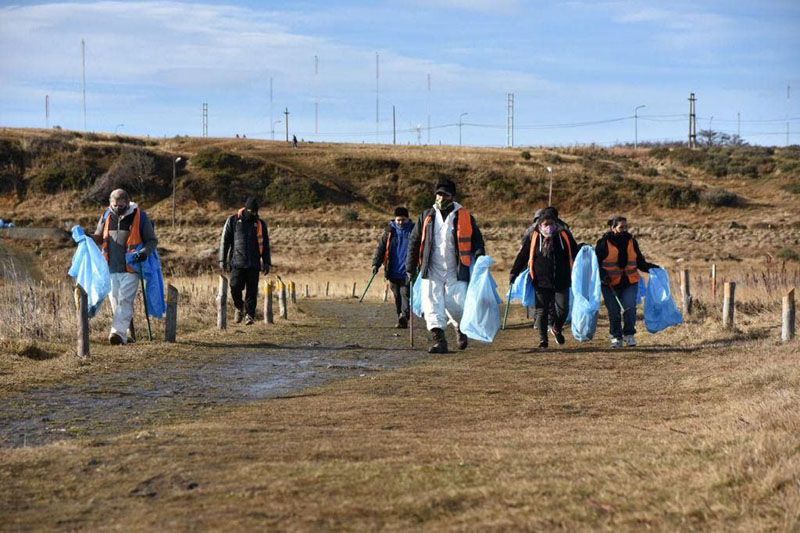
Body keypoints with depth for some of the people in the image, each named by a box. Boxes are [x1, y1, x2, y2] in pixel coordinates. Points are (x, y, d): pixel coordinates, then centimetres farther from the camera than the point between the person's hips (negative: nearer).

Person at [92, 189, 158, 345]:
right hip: (111, 268, 5)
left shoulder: (139, 216, -2)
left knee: (125, 301, -13)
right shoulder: (106, 215, 8)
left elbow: (152, 240, 3)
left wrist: (145, 252, -17)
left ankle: (118, 333, -22)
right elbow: (99, 237, 20)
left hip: (130, 268, -5)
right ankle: (124, 334, 14)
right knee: (115, 302, 7)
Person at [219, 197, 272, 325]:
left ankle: (249, 315, 1)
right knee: (235, 288, -11)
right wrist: (223, 260, 1)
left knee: (252, 291, -4)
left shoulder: (260, 224, 11)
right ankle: (239, 308, 15)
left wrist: (267, 263, 9)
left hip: (254, 264, 2)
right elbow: (224, 241, 6)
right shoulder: (233, 221, 4)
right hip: (237, 262, -1)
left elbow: (265, 245, 15)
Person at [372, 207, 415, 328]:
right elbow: (380, 247, 7)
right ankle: (401, 320, 14)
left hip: (407, 272, -3)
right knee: (397, 296, 7)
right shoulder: (389, 231, 8)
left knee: (405, 294, -16)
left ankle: (404, 316, -26)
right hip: (393, 272, 3)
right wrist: (376, 264, -4)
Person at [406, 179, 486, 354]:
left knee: (456, 306, -8)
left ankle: (460, 328, 24)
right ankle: (439, 340, -9)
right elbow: (414, 242, 14)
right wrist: (411, 268, 13)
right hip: (432, 271, 2)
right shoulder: (427, 216, 8)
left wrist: (480, 257, -9)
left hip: (456, 272, -2)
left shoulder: (464, 217, 2)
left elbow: (477, 240, 8)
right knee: (432, 306, -11)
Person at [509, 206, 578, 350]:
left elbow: (575, 253, 14)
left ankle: (557, 329, 29)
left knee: (563, 308, -2)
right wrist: (514, 272, 4)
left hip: (561, 281, 1)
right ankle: (543, 340, 13)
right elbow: (522, 255, 6)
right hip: (541, 282, -1)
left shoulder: (564, 235, 3)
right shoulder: (533, 237, -1)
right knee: (542, 311, 2)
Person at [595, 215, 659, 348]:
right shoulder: (604, 243, -3)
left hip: (630, 282, 2)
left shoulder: (631, 241, 9)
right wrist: (603, 276, -16)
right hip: (610, 284, -2)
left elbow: (640, 262, 18)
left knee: (629, 307, -14)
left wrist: (650, 267, 2)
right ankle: (616, 337, 18)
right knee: (614, 312, 1)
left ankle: (629, 334, 3)